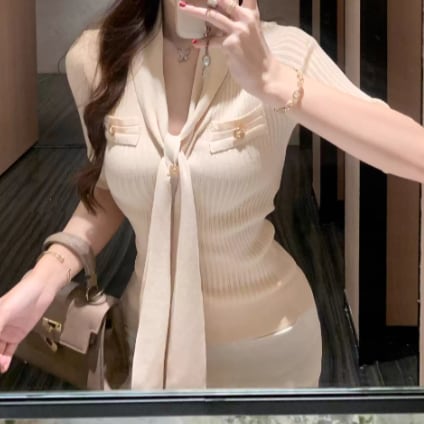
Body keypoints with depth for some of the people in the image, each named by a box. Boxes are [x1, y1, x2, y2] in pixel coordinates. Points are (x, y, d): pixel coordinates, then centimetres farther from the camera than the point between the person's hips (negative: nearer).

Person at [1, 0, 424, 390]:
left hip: (267, 340, -2)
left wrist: (270, 80, -33)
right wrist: (42, 280, -10)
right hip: (149, 333, 2)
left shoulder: (281, 51, -18)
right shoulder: (95, 58, -10)